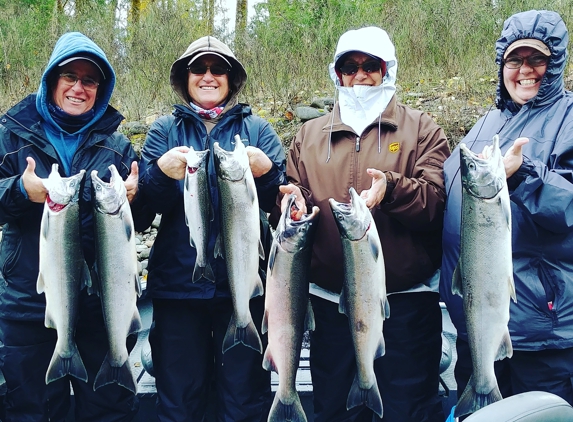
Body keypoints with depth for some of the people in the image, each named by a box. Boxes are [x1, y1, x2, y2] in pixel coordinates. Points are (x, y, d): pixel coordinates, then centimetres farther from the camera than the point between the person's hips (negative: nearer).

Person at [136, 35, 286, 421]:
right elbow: (149, 200, -3)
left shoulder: (257, 129, 9)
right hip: (178, 281, 1)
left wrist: (265, 170, -24)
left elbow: (279, 199, -2)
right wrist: (162, 172, -25)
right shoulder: (164, 129, 10)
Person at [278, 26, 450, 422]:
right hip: (330, 300, 3)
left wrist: (391, 188, -26)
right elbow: (293, 194, 11)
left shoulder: (422, 129, 3)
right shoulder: (310, 135, 12)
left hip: (406, 300, -3)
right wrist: (293, 200, -12)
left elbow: (439, 202, -8)